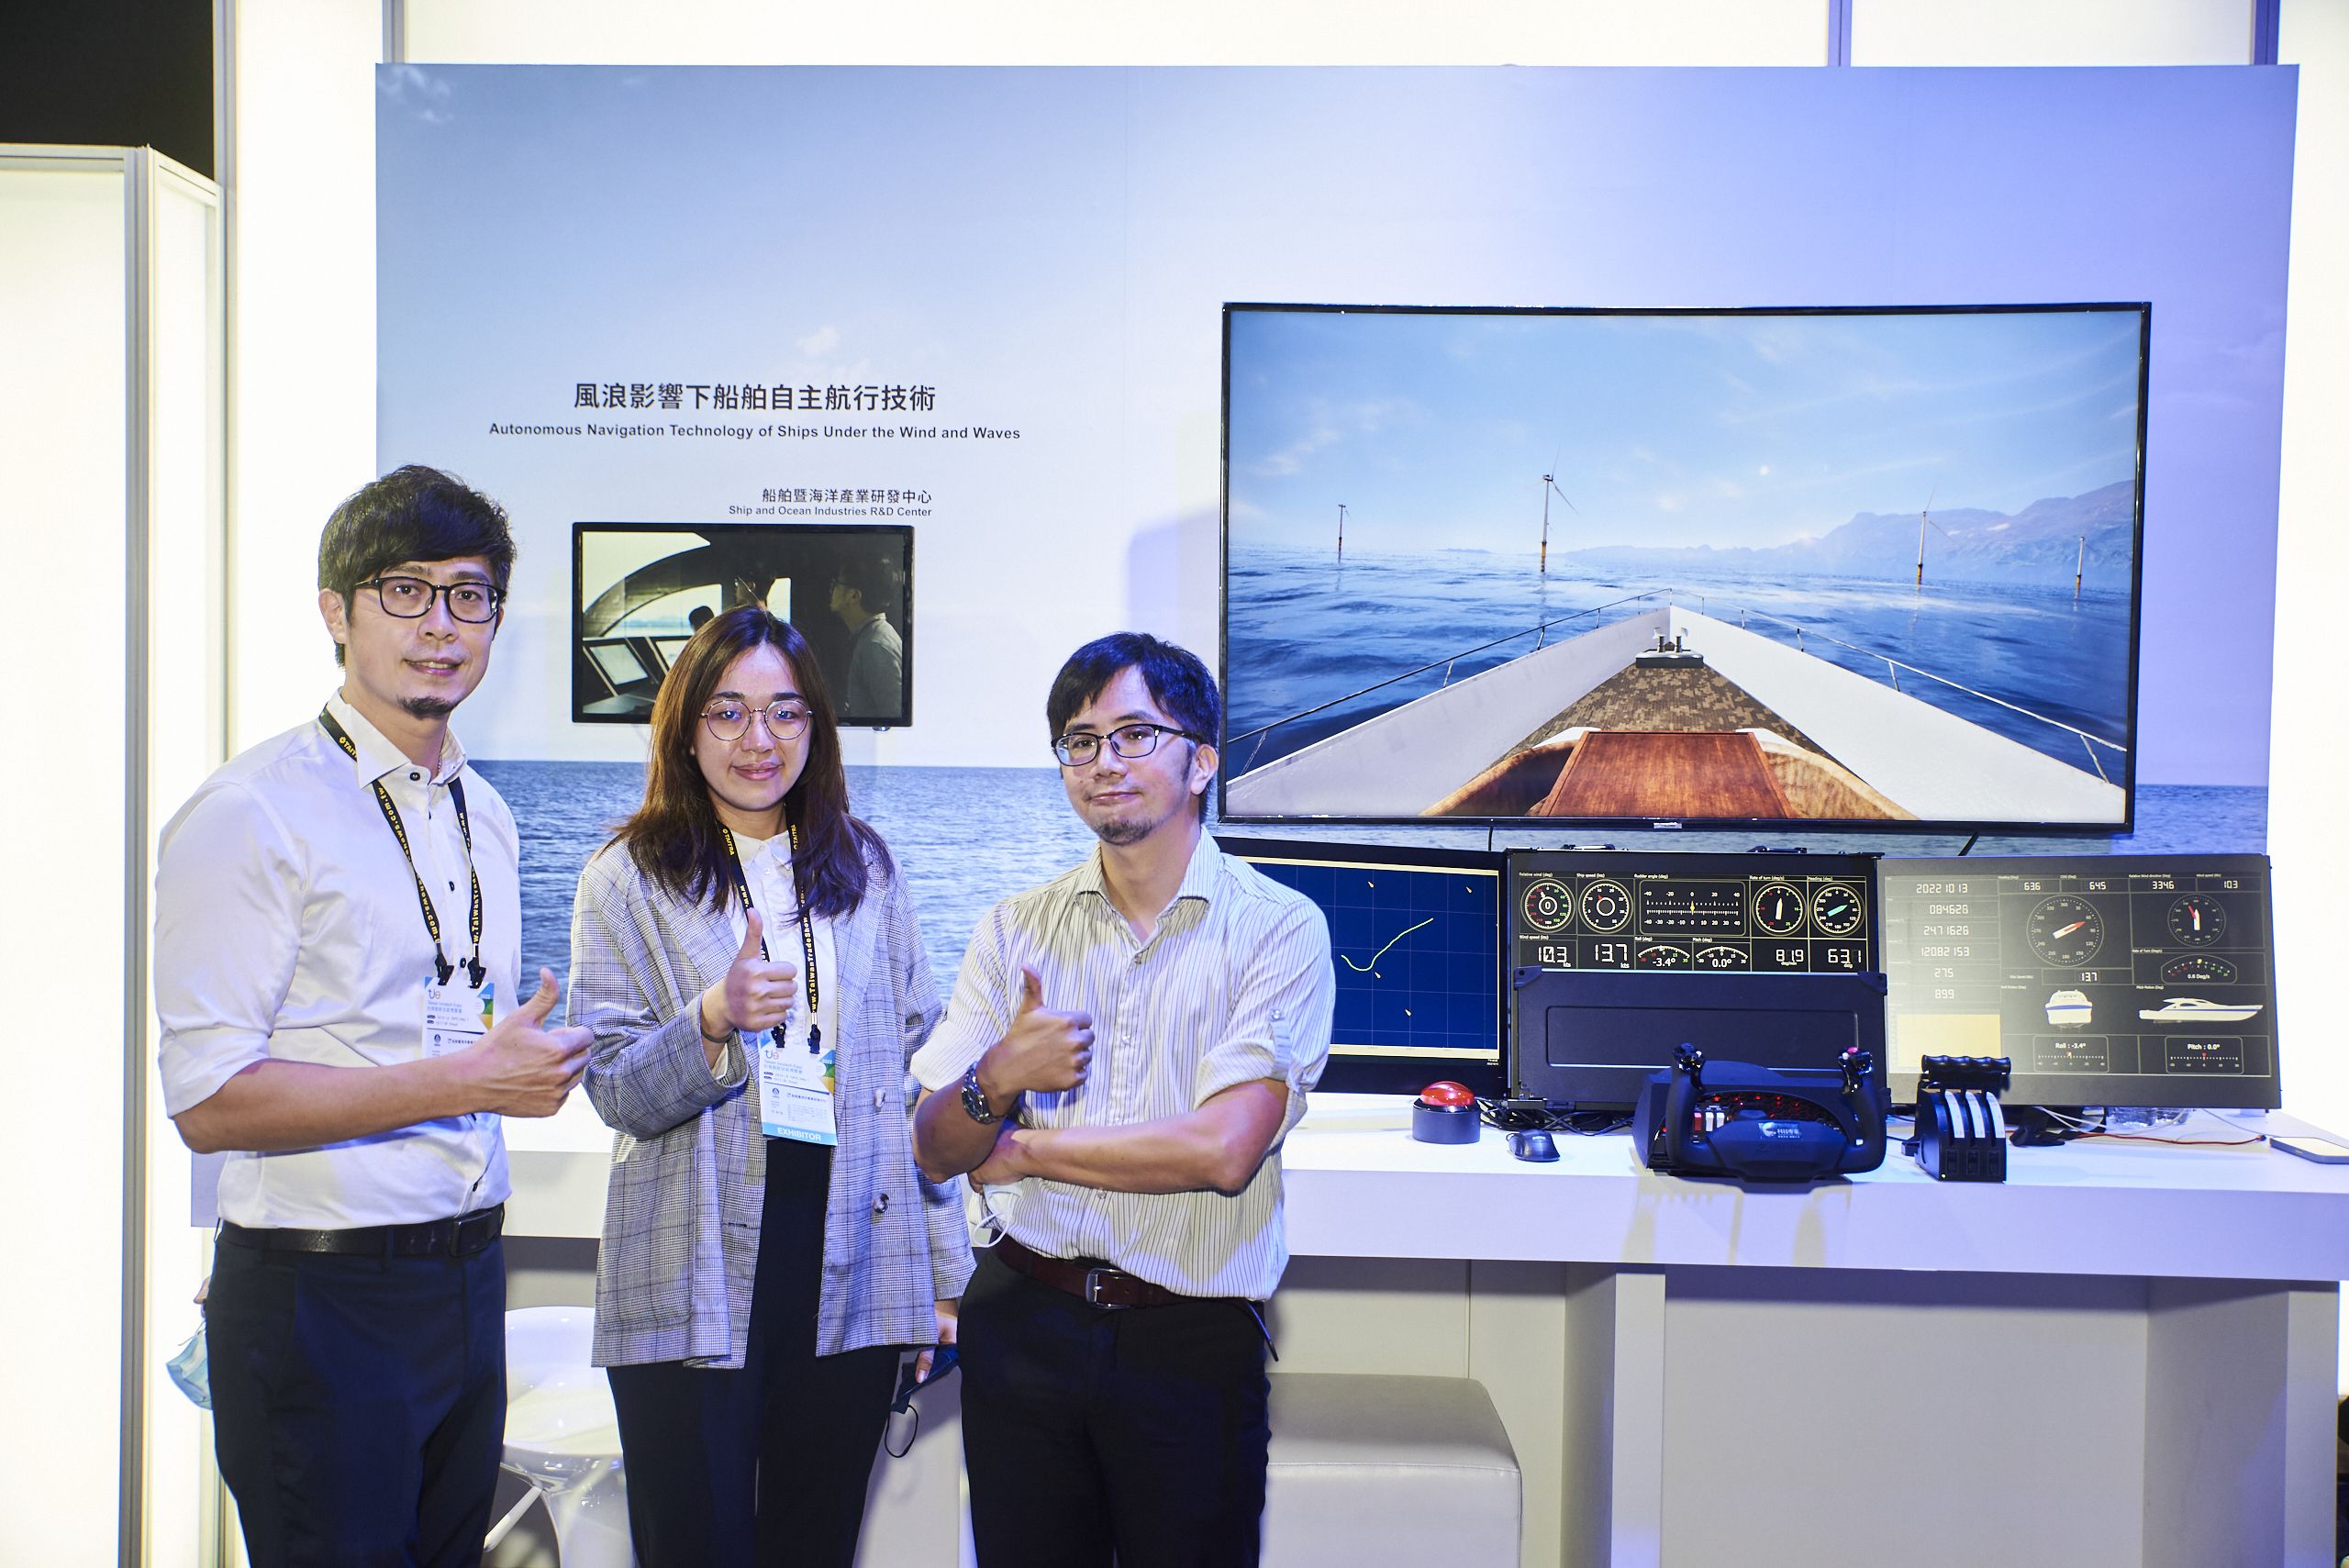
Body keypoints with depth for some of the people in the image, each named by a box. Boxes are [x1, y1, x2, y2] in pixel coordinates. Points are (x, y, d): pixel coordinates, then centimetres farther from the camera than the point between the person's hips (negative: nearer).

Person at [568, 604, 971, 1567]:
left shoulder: (864, 867, 9)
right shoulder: (629, 880, 2)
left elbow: (917, 1068, 10)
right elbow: (615, 1092, -3)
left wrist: (946, 1270, 8)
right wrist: (713, 1022, -24)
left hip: (854, 1277, 2)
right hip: (694, 1291, -2)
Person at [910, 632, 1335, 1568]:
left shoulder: (1279, 929, -7)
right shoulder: (1015, 929, 6)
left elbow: (1223, 1150, -17)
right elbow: (934, 1149, 5)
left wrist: (1023, 1151, -7)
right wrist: (997, 1079, -17)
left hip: (1190, 1345, -3)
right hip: (1022, 1322, 3)